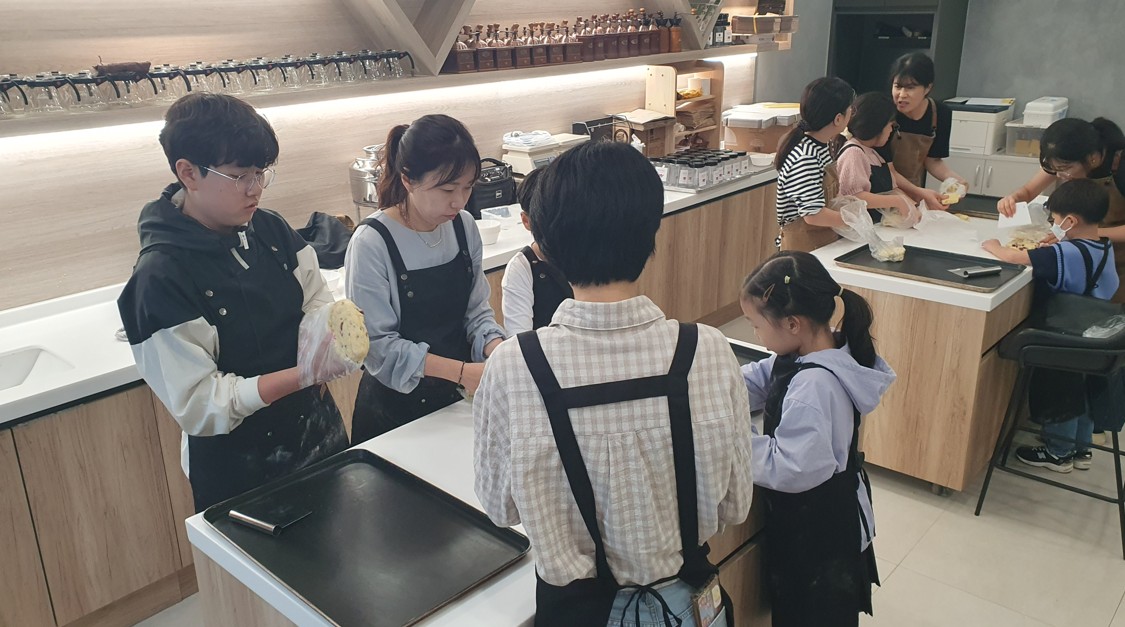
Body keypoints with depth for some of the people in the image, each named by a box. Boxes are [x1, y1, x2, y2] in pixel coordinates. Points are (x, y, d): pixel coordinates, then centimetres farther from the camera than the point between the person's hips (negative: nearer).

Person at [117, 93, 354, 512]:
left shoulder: (269, 229, -4)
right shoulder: (162, 277, -21)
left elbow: (316, 302, 5)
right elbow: (199, 404, -22)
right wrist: (302, 375, -33)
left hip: (321, 433, 6)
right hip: (239, 472, -6)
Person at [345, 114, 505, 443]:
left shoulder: (464, 226, -4)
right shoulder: (371, 243, -20)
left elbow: (476, 309, 2)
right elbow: (379, 345, -20)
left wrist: (497, 349, -18)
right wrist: (461, 371, -27)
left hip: (456, 396, 5)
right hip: (395, 405, -5)